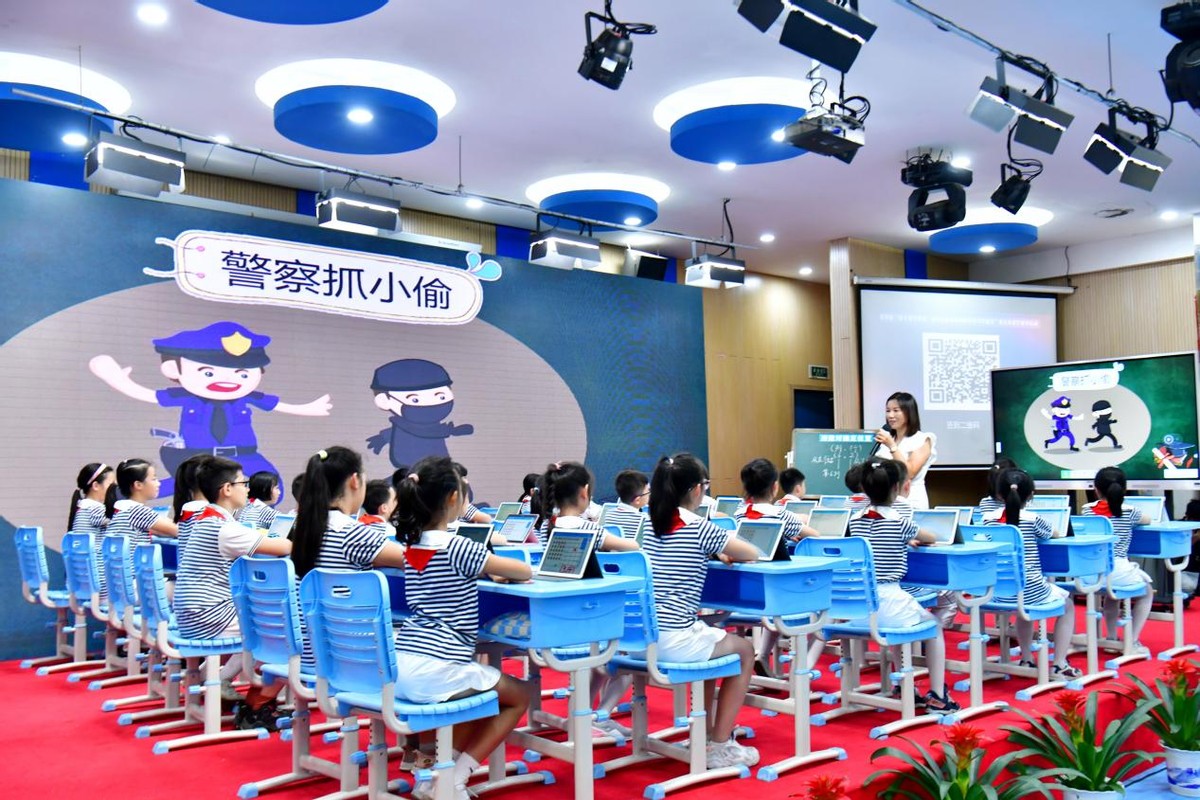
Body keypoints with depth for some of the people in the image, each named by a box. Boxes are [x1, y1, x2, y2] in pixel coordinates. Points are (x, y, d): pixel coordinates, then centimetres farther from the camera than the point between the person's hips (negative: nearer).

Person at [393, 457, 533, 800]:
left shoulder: (412, 545, 9)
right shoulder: (456, 548, -13)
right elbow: (525, 571, -4)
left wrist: (489, 568, 18)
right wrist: (501, 568, 17)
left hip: (400, 668, 8)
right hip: (435, 672, -8)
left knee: (488, 687, 32)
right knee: (521, 694, 17)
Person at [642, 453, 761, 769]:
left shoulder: (653, 526, 11)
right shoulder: (699, 528, -10)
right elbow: (753, 554, -2)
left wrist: (713, 552, 19)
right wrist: (725, 549, 17)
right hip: (675, 641, -8)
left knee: (710, 637, 35)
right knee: (744, 651, 18)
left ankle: (705, 730, 40)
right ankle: (719, 746, 17)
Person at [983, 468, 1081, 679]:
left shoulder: (988, 518, -4)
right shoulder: (1032, 519, -10)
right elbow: (1056, 534, 11)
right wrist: (1060, 531, 33)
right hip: (1030, 591, -4)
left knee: (1024, 607, 40)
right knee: (1067, 606, 27)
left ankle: (1026, 659, 42)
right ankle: (1059, 665, 19)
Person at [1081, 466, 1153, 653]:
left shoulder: (1087, 510, 3)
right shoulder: (1128, 512, -1)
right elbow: (1147, 521, 21)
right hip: (1118, 571, -3)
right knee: (1147, 591, 29)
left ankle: (1112, 638, 39)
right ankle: (1133, 641, 22)